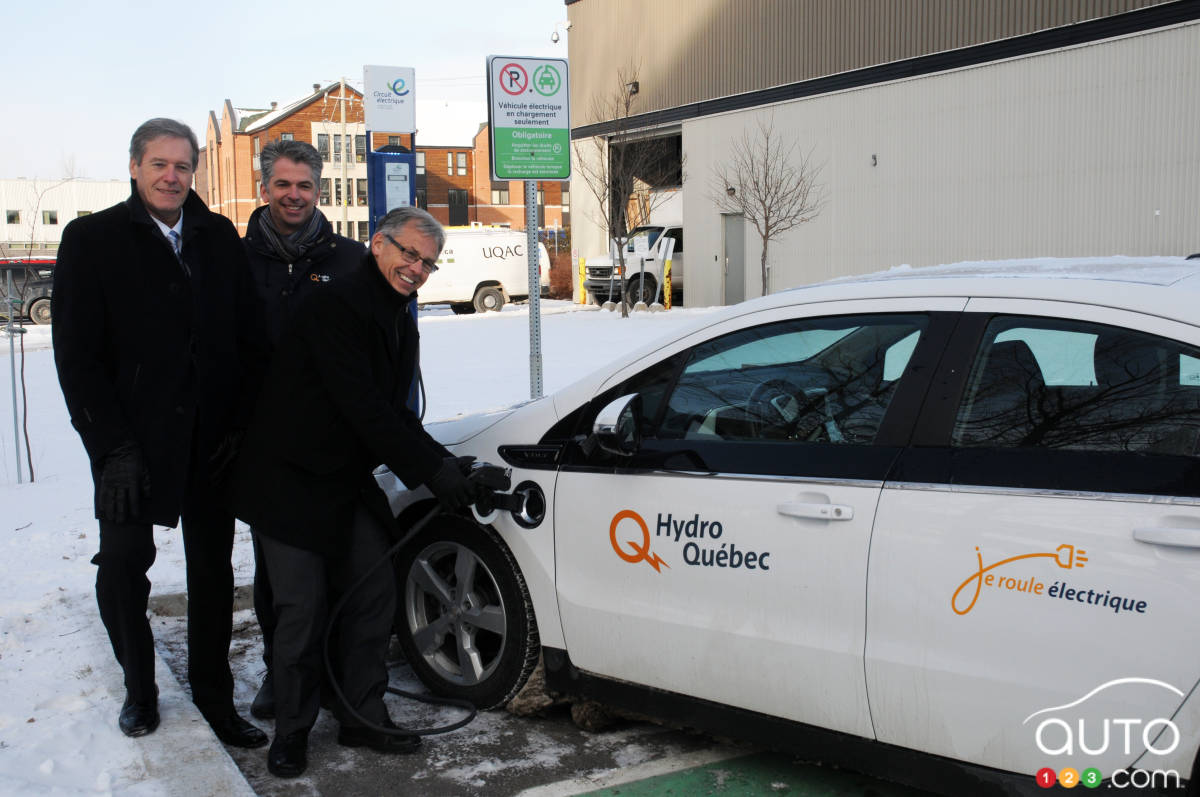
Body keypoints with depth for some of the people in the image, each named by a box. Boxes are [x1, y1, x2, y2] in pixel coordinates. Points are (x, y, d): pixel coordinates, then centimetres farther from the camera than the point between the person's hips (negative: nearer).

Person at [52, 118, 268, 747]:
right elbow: (77, 357, -5)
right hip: (134, 440, -2)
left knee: (213, 568, 10)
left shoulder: (219, 237, 7)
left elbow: (250, 337, 6)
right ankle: (139, 688, 26)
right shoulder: (91, 239, -1)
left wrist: (243, 423, -6)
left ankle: (214, 696, 24)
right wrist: (114, 447, -13)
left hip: (213, 438, 3)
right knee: (123, 562, 3)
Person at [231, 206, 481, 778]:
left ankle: (363, 719, 20)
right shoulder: (335, 307, -19)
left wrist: (444, 464, -3)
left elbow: (394, 412, 13)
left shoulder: (400, 323, 10)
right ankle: (292, 732, 13)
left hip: (348, 478, 8)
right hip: (289, 479, -8)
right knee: (303, 607, -5)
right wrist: (431, 469, -24)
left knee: (374, 592, 6)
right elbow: (362, 407, -25)